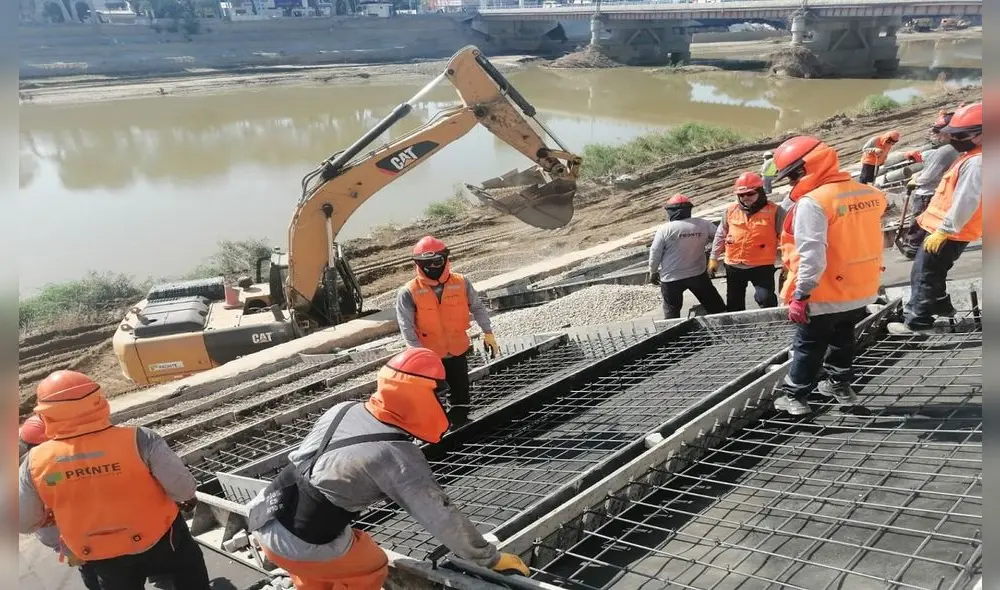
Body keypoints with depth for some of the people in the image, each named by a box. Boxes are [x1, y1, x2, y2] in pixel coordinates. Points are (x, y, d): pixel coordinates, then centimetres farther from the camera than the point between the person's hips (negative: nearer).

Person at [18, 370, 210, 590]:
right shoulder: (138, 440, -27)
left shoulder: (36, 462, -18)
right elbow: (183, 487, -25)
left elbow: (24, 523, -6)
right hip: (159, 540, -2)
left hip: (101, 557, 3)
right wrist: (187, 498, -1)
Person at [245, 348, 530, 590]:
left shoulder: (344, 409, 1)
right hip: (305, 543, -7)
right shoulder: (398, 456, -18)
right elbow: (441, 516, -12)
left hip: (264, 518, 7)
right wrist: (491, 558, -1)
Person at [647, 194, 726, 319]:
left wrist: (653, 272, 7)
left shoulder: (665, 229, -14)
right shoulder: (703, 224, -6)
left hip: (671, 278, -2)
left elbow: (655, 253, -8)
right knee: (715, 307, 17)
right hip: (699, 274, 2)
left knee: (671, 312, 12)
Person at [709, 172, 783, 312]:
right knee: (734, 304, 16)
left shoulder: (774, 211, -8)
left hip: (762, 266, -4)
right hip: (734, 266, 4)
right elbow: (721, 235, 12)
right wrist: (714, 258, 12)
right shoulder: (730, 210, 2)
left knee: (766, 300, -14)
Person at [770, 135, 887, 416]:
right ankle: (840, 385, 41)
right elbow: (863, 242, 12)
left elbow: (812, 256, -27)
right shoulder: (867, 193, 2)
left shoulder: (812, 203, -22)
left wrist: (800, 295, -22)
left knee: (808, 346, 10)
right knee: (843, 337, 26)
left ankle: (793, 396, 20)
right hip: (861, 290, 7)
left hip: (825, 295, -7)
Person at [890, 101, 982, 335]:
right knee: (931, 272, 24)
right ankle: (940, 305, 40)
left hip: (949, 232, -10)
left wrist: (943, 231, -22)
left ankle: (917, 321, 4)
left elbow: (966, 202, -26)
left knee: (923, 275, -3)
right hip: (946, 228, 10)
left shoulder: (977, 162, -22)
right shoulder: (972, 156, 12)